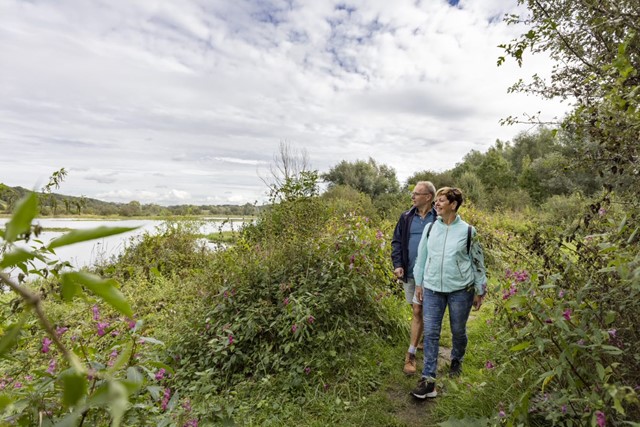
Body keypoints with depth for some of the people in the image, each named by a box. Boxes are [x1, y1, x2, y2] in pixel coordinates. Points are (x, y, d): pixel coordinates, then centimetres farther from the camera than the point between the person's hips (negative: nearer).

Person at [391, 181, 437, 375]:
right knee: (416, 312, 17)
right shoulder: (406, 217, 4)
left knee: (418, 312, -3)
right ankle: (419, 343, 37)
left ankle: (410, 355, 6)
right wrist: (397, 264, -4)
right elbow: (397, 241, 8)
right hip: (409, 272, 4)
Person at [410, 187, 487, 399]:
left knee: (458, 330, 16)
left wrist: (479, 291, 5)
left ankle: (456, 360, 45)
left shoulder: (467, 231, -5)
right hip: (432, 289, 2)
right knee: (431, 333, -1)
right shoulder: (430, 228, 1)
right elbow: (421, 256, 9)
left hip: (460, 290, -1)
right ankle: (428, 380, 7)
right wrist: (418, 283, 10)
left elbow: (477, 262, 3)